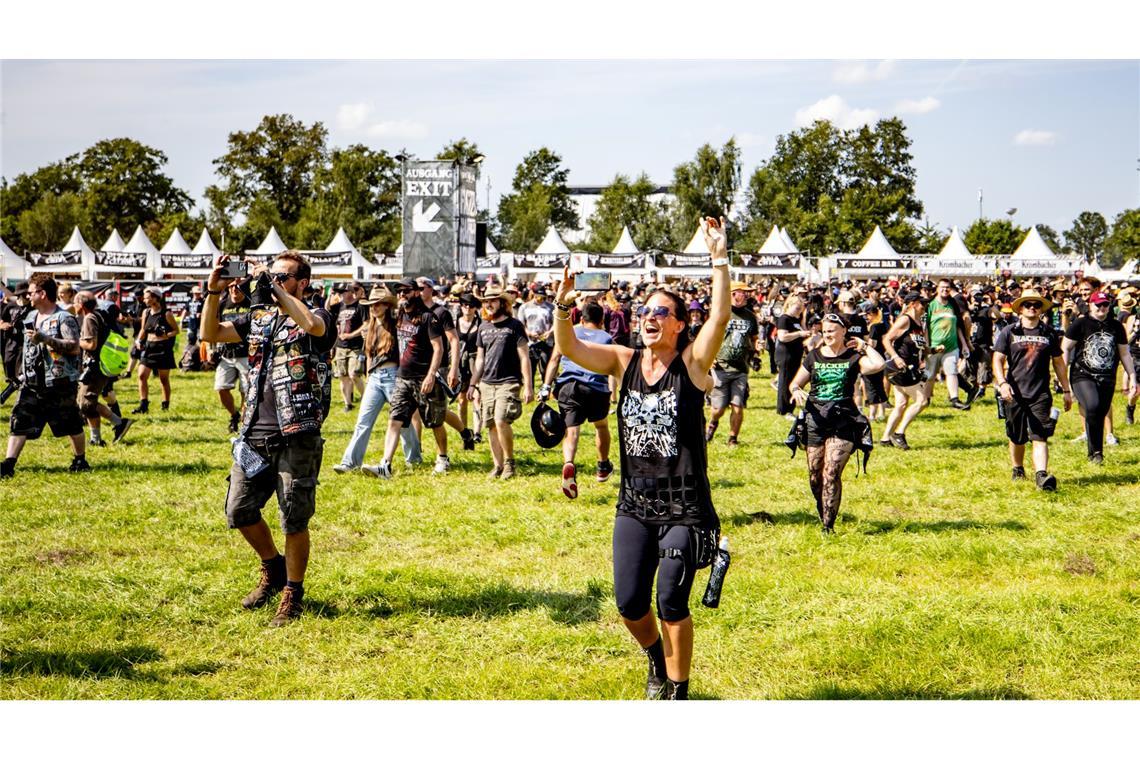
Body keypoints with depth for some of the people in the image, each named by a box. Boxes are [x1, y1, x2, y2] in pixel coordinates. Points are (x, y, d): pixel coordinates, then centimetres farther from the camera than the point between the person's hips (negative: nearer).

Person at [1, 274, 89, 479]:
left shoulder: (64, 318, -11)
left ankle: (80, 461, 24)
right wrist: (22, 370, 24)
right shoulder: (31, 317, 15)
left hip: (59, 383, -7)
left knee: (71, 424, 7)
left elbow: (74, 347, -23)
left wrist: (45, 339, -28)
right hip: (32, 383, 7)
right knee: (19, 422, -4)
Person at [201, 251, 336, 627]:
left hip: (297, 440, -6)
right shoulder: (257, 317, 15)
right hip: (254, 436, 6)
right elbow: (210, 333, 9)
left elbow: (312, 325, -26)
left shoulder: (316, 317, -1)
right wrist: (214, 291, -4)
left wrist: (274, 289, -20)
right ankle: (272, 568, 34)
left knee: (295, 522, 1)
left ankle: (293, 594, 16)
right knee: (239, 512, 10)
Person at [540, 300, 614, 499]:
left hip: (567, 386, 0)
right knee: (601, 426, 27)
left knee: (571, 430, -7)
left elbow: (554, 359, 4)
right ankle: (603, 467, 42)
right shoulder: (607, 338, 17)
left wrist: (546, 387, 0)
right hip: (597, 387, 0)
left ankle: (568, 465, -36)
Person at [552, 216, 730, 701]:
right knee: (629, 602, 7)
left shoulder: (692, 363, -6)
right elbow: (568, 348, -5)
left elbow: (720, 316, -21)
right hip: (634, 503, 4)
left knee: (671, 603, -3)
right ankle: (657, 659, 39)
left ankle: (677, 692, 17)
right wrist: (562, 305, -22)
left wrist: (719, 259, -30)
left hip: (684, 506, -4)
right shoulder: (625, 362, 5)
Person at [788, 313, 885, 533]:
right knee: (815, 476, 6)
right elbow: (795, 383, 13)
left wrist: (864, 345, -5)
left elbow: (879, 365, -19)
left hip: (843, 421, -3)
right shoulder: (814, 356, 10)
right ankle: (823, 515, 28)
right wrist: (796, 391, -10)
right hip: (815, 419, 3)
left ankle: (828, 525, -6)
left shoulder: (853, 357, 0)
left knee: (831, 474, -12)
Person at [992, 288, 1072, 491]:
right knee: (1017, 438, 12)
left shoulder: (1049, 334, 9)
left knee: (1040, 437, -12)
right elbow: (997, 360, -2)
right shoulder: (1009, 332, 2)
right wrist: (1002, 383, -18)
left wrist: (1066, 390, 17)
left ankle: (1042, 475, -24)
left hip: (1041, 394, 0)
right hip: (1015, 394, 0)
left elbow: (1058, 363, 16)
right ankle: (1018, 470, 34)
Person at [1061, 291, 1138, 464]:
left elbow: (1124, 354, 18)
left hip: (1107, 379, 4)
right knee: (1092, 406, -26)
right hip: (1082, 376, -4)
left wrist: (1132, 378, 14)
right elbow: (1065, 348, 1)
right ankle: (1096, 451, -13)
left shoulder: (1116, 326, 11)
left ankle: (1095, 453, 21)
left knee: (1100, 415, 5)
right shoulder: (1080, 324, -1)